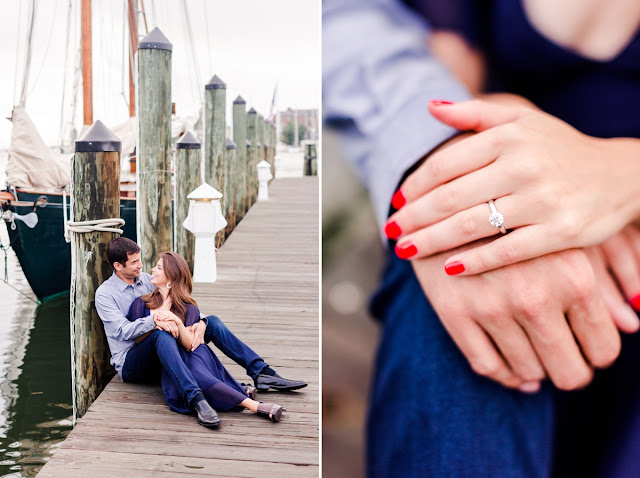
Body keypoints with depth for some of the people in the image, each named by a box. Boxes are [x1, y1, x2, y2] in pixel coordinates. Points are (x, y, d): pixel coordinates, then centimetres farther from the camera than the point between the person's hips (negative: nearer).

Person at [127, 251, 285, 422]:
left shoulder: (188, 308, 8)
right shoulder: (141, 304, 13)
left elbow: (189, 345, -4)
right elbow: (134, 339, 7)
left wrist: (177, 322, -20)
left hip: (189, 356, 0)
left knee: (194, 373, -39)